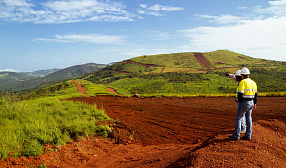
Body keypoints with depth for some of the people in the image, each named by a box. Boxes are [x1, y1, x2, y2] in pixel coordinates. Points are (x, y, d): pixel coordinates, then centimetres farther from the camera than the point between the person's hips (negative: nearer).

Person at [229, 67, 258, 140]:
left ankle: (236, 135, 0)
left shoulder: (242, 82, -14)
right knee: (248, 118, 13)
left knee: (238, 118, -1)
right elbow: (256, 94, 14)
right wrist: (254, 103, 20)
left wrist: (239, 101, -4)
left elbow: (240, 93, -19)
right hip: (251, 102, 8)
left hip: (244, 102, -8)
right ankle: (248, 135, 17)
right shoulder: (253, 82, 11)